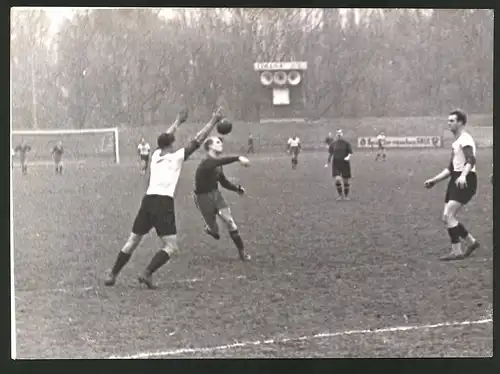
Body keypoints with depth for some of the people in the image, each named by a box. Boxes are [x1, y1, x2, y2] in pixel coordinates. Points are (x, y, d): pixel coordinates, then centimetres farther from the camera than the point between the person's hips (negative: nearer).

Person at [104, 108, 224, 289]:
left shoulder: (155, 155, 18)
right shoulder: (177, 157, 4)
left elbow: (165, 138, 37)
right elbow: (197, 140, 6)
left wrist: (178, 122, 51)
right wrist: (213, 121, 15)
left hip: (148, 200, 6)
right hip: (164, 202, -6)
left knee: (132, 241, 14)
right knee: (170, 246, -2)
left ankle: (112, 275, 13)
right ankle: (147, 273, -19)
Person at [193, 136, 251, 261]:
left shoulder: (218, 164, 3)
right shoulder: (207, 162, -25)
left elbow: (224, 182, 16)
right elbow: (221, 161, -47)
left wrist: (237, 189, 1)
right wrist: (238, 158, -60)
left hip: (215, 194, 7)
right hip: (203, 198, -7)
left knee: (230, 222, -7)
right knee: (214, 230, 2)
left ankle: (242, 253, -2)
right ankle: (209, 228, 42)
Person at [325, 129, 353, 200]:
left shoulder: (346, 143, -1)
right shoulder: (333, 143, 5)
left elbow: (350, 152, -2)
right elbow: (330, 153, 13)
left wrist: (348, 157, -23)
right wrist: (328, 162, 13)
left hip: (345, 164, -1)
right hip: (336, 164, 1)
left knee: (345, 181, 4)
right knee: (337, 179, -14)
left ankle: (346, 196, 20)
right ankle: (340, 195, 2)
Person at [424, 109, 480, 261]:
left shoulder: (465, 139, -10)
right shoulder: (456, 142, 21)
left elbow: (471, 160, -28)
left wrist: (463, 176, -45)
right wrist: (434, 180, 23)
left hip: (465, 181, -10)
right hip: (456, 180, 10)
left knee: (448, 215, -16)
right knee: (447, 217, 8)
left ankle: (457, 252, -11)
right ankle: (472, 241, 22)